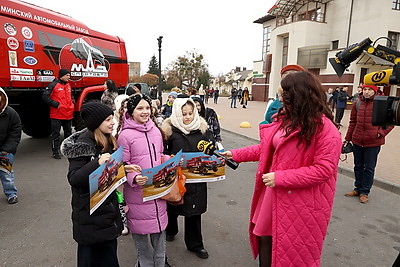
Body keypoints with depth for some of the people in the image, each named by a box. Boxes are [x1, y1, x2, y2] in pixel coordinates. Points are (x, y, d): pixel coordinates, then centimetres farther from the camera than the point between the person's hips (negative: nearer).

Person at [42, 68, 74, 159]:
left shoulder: (68, 85, 16)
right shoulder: (53, 85, -8)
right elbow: (45, 96, -14)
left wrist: (72, 102, 13)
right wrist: (56, 104, -17)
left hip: (68, 114, 7)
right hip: (57, 115, -7)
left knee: (68, 132, 14)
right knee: (56, 134, 1)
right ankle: (56, 152, 8)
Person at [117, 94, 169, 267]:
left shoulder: (156, 131, 6)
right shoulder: (125, 135, -11)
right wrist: (134, 178, -26)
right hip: (137, 192, -5)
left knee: (159, 230, 19)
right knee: (141, 233, 12)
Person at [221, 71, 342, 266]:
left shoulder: (325, 129, -19)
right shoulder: (285, 118, 4)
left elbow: (323, 170, -23)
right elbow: (267, 148, 11)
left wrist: (280, 178, -24)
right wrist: (235, 155, 8)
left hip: (300, 203, -7)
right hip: (273, 193, 7)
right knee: (265, 238, 21)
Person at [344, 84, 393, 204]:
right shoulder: (358, 102, 2)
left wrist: (382, 132, -12)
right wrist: (347, 139, 8)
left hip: (373, 142, -3)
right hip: (357, 140, 4)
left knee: (369, 168, 7)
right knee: (358, 166, 15)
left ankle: (365, 192, 20)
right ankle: (358, 188, 30)